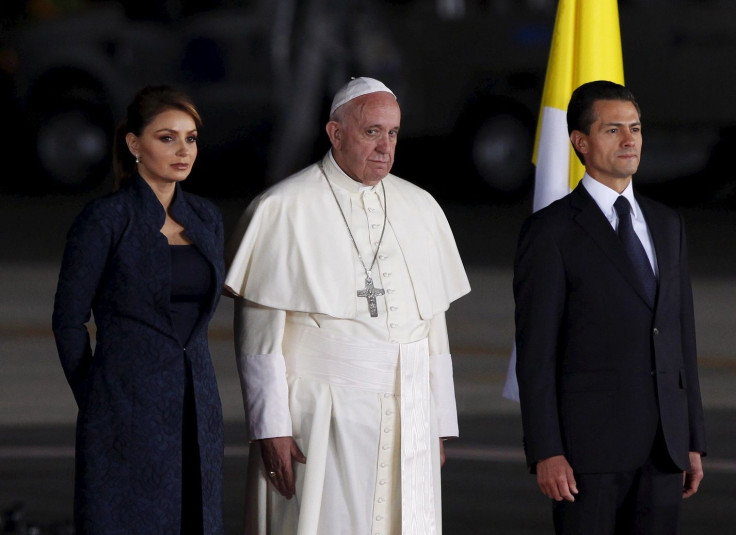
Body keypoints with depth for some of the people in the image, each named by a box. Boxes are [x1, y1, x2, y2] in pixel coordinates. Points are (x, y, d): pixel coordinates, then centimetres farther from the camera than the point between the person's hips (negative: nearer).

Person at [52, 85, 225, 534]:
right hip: (128, 413, -6)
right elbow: (69, 319, -2)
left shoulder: (207, 219, 11)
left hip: (196, 409, 6)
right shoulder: (104, 220, -7)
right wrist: (96, 402, 2)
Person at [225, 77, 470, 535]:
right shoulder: (283, 210, -3)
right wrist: (271, 428, -10)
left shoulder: (421, 209, 13)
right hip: (320, 423, -5)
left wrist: (439, 425, 11)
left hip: (408, 424, 5)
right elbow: (259, 336, -5)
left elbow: (435, 329, 15)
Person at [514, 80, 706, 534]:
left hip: (662, 445, 5)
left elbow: (681, 337, 17)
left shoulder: (667, 225, 15)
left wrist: (693, 440, 12)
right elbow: (535, 352, -7)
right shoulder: (550, 232, -4)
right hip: (588, 445, -5)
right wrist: (545, 453, -14)